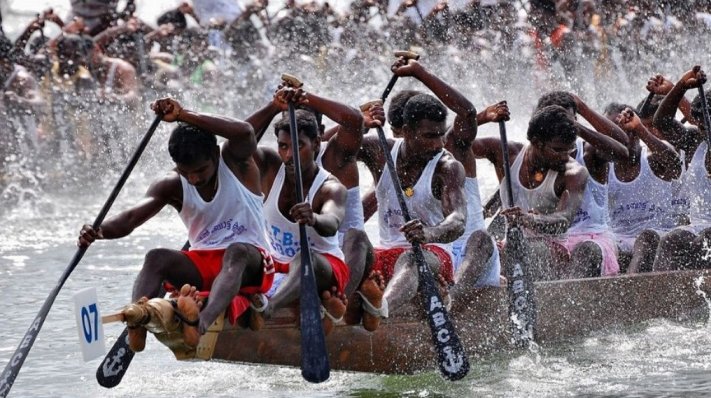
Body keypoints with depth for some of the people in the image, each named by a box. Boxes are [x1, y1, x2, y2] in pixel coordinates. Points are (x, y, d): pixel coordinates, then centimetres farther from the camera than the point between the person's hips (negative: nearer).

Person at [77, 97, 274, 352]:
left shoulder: (236, 161, -5)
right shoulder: (173, 186, 1)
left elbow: (245, 132, -28)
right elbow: (132, 218, -12)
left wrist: (183, 115, -34)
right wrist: (99, 231, -35)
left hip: (251, 265, -3)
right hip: (202, 266, 3)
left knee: (236, 252, -37)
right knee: (157, 258, -24)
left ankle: (203, 323, -64)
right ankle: (136, 324, -53)